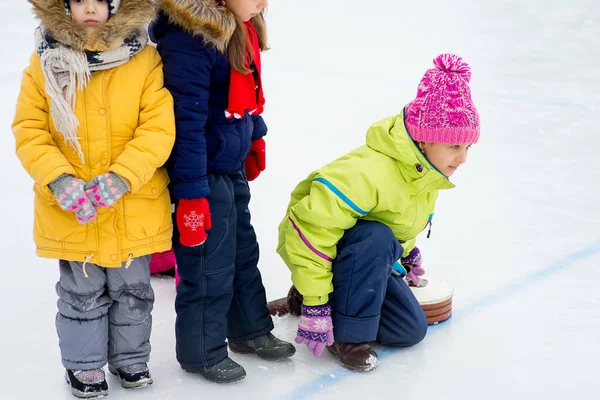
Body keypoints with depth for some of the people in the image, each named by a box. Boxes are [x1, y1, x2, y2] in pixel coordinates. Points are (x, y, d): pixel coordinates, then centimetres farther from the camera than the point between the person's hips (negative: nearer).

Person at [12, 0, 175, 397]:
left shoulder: (146, 60, -9)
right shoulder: (45, 63, -5)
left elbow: (159, 128, -14)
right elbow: (29, 130, -6)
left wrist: (121, 176, -24)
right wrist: (58, 178, -21)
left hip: (134, 210, 0)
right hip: (70, 211, 0)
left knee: (132, 289, 18)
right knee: (82, 293, 15)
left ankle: (130, 358, 40)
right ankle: (84, 364, 35)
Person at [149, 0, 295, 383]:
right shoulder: (188, 38, -27)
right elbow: (186, 123, -27)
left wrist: (255, 137, 27)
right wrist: (190, 195, -25)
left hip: (233, 168, 9)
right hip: (203, 175, -9)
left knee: (244, 252, 23)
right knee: (209, 268, 5)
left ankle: (251, 331, 42)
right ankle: (202, 352, 25)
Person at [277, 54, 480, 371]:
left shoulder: (426, 168, -9)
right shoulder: (367, 173, -37)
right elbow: (311, 229, -36)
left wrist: (406, 253, 24)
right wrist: (314, 305, -32)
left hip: (374, 254, 8)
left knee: (410, 331, 0)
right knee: (376, 239, -39)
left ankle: (342, 298, 19)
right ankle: (348, 333, -21)